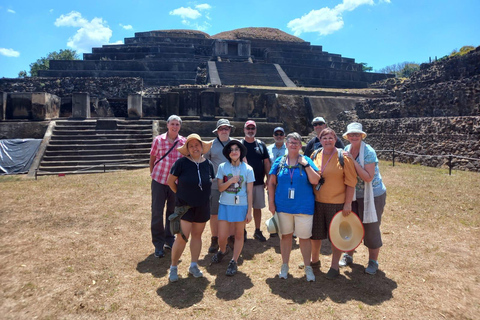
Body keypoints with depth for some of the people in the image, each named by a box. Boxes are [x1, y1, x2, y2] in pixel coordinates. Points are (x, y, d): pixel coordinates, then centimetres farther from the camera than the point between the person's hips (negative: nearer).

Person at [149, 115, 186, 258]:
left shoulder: (183, 142, -1)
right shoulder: (158, 140, -6)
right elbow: (152, 158, 3)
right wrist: (152, 174, 4)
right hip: (159, 181, -2)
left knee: (173, 212, 12)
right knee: (157, 213, 0)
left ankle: (169, 240, 30)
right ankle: (158, 244, 13)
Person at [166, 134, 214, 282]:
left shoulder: (208, 164, 0)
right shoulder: (182, 162, -12)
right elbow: (170, 181, -4)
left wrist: (202, 194, 9)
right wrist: (181, 193, 4)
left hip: (202, 207, 4)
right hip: (184, 206, -4)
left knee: (197, 235, 14)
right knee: (182, 238, -6)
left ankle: (194, 266, 30)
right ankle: (173, 267, 14)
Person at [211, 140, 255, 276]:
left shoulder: (248, 169, -3)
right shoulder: (222, 167, 0)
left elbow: (249, 192, -2)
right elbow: (220, 188, -1)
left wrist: (249, 211, -3)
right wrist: (231, 181, -20)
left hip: (241, 206, -1)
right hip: (225, 205, 1)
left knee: (239, 235, 9)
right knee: (222, 236, 4)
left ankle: (234, 262, 25)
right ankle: (222, 251, 37)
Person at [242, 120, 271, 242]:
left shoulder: (261, 145, 6)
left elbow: (266, 163, 7)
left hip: (259, 182, 2)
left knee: (258, 207, 10)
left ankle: (257, 231, 24)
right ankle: (243, 231, 21)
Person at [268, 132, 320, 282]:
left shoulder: (307, 161, 0)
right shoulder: (279, 162, 3)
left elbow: (315, 181, -10)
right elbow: (271, 183, 5)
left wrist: (306, 165, -16)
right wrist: (271, 202, 0)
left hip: (303, 206, -1)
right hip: (283, 206, 2)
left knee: (304, 237, 6)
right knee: (285, 235, 13)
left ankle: (308, 267, 25)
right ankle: (285, 265, 30)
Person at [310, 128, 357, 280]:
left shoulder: (343, 157, -9)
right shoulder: (315, 155, 4)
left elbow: (351, 182, -9)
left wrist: (348, 203, -12)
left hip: (337, 203, -4)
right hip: (316, 202, 5)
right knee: (314, 233, 17)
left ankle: (335, 266, 26)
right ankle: (314, 260, 39)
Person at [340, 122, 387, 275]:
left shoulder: (368, 151, -18)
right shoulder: (347, 150, 0)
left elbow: (369, 177, -26)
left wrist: (353, 161, -28)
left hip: (373, 195, -5)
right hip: (353, 195, 5)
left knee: (371, 228, 5)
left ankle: (373, 261, 24)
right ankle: (348, 255, 32)